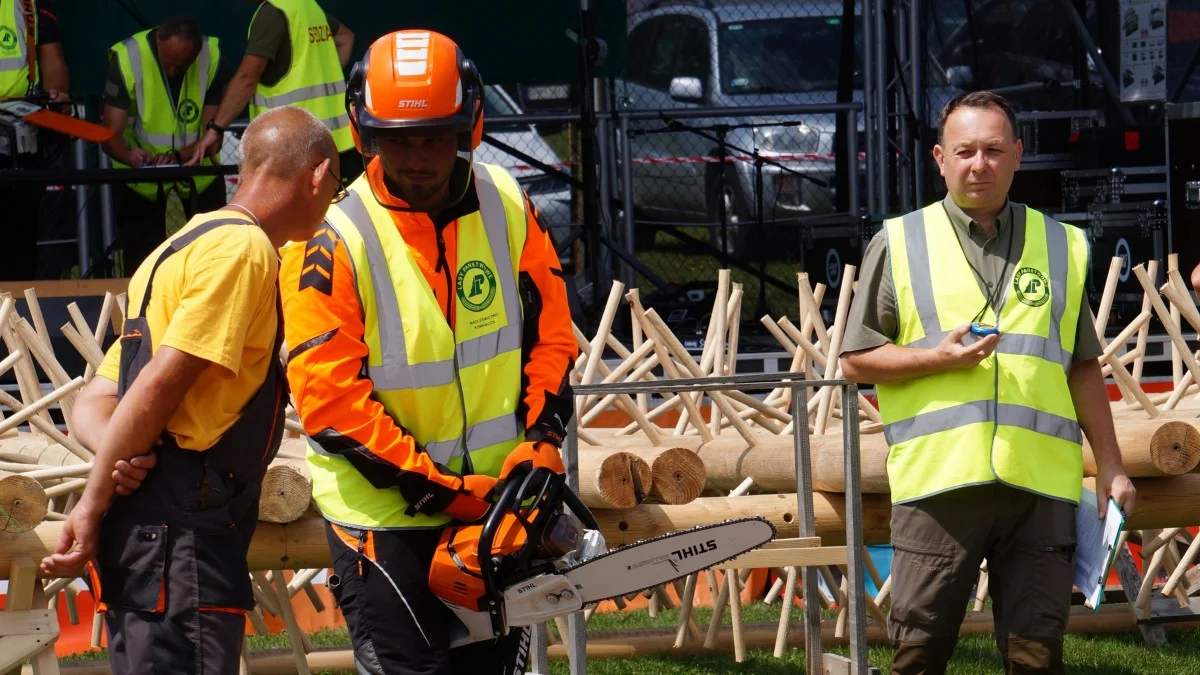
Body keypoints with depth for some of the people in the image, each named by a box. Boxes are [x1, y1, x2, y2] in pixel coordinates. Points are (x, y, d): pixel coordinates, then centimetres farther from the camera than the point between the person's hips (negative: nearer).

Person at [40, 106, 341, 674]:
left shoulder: (180, 249, 23)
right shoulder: (243, 248, -7)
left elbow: (96, 400, 17)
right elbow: (161, 384, -16)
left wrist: (117, 455, -4)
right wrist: (93, 507, -14)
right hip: (185, 527, -10)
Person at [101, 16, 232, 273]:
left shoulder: (212, 56, -20)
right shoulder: (127, 57, -25)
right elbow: (111, 135, -27)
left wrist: (179, 156, -38)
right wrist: (130, 156, -48)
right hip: (141, 166, -1)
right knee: (142, 262, -4)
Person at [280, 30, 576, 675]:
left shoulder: (507, 206, -3)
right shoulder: (334, 241, -18)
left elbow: (550, 336, 6)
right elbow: (329, 401, -20)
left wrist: (540, 442, -8)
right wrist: (441, 490, -19)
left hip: (491, 493, 5)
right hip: (385, 512, -5)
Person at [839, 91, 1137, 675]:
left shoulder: (1062, 247, 14)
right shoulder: (898, 244, 7)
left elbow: (1083, 368, 18)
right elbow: (855, 361, 6)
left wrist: (1109, 464, 12)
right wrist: (941, 357, -9)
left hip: (1040, 486, 2)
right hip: (938, 481, -2)